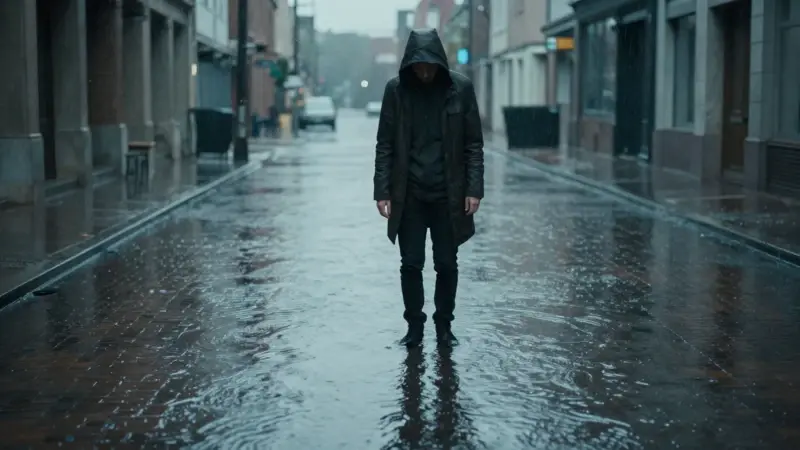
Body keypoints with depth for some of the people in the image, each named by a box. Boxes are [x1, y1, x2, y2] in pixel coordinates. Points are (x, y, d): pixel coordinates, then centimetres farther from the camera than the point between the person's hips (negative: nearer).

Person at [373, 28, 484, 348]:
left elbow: (473, 144, -1)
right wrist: (382, 191, -5)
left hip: (448, 194, 0)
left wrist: (474, 189, -7)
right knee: (411, 264, 5)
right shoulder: (395, 89, -3)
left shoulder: (461, 88, -4)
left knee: (447, 265, 7)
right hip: (409, 195, 0)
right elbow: (385, 145, 1)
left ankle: (444, 326, 20)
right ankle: (414, 326, 18)